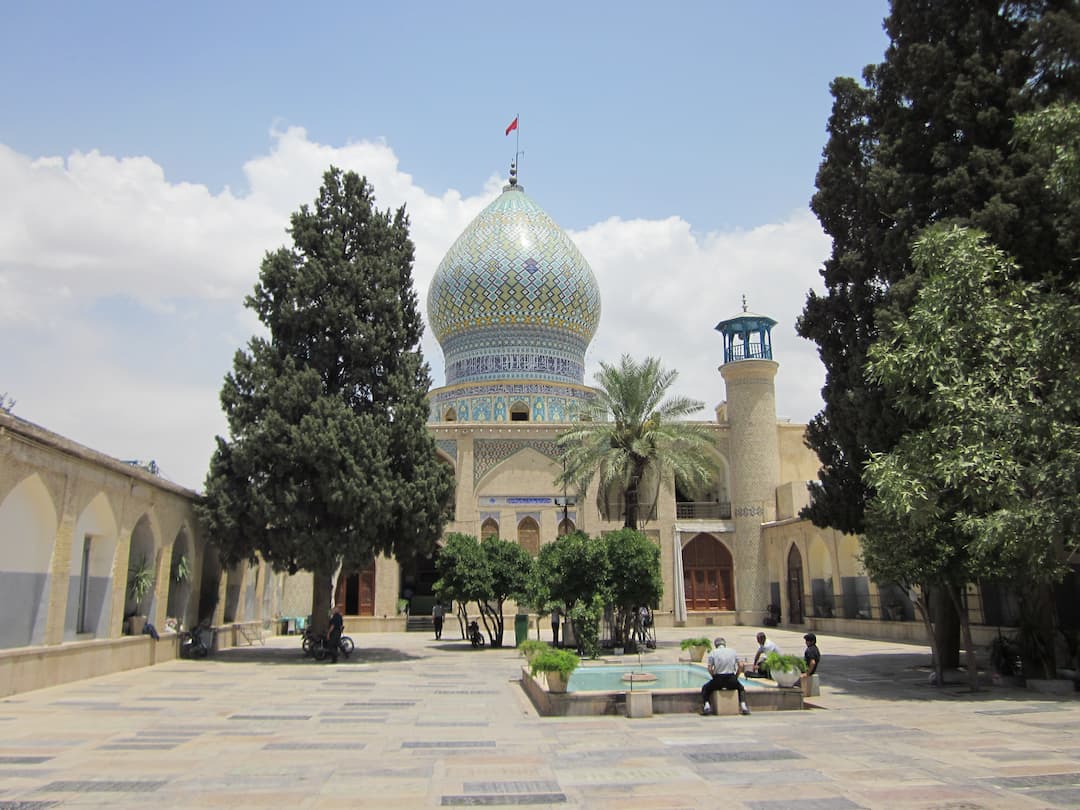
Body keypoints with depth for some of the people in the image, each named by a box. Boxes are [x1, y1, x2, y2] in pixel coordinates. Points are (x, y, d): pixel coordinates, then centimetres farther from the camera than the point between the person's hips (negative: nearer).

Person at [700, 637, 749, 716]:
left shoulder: (713, 653, 5)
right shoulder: (732, 651, 11)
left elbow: (710, 669, -2)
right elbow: (740, 666, 10)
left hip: (718, 679, -2)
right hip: (731, 679, 2)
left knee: (705, 689, 22)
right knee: (741, 688, 32)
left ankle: (706, 705, 0)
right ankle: (743, 706, 11)